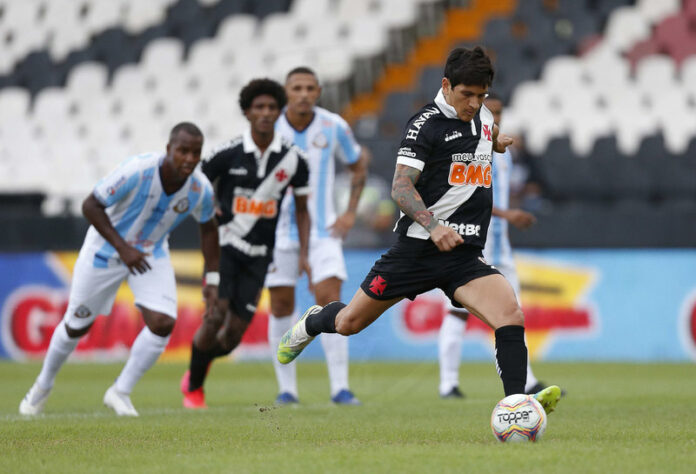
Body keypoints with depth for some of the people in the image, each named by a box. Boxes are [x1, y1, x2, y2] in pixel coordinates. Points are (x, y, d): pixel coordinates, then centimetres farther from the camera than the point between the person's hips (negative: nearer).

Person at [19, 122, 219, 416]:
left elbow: (208, 227, 2)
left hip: (151, 254, 3)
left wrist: (211, 280, 1)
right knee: (76, 326, 9)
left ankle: (120, 393, 1)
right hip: (106, 250, -3)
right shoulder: (137, 171, -33)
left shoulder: (200, 190, -19)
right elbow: (91, 206, -25)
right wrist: (123, 248, -30)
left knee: (163, 323, -18)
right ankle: (43, 386, 36)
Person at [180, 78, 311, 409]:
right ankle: (194, 388, 5)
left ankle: (197, 368, 30)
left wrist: (303, 255, 0)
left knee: (234, 335, -2)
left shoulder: (293, 159, -2)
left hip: (259, 256, 2)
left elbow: (301, 209, 9)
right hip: (225, 245, -2)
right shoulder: (228, 154, -8)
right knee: (215, 316, -17)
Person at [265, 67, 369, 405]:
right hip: (279, 229, 0)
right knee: (281, 306, 3)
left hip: (322, 228, 0)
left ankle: (340, 387, -10)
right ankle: (286, 388, 12)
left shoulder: (333, 127, -4)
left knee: (329, 299, -11)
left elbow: (358, 165, 12)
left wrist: (350, 213, 4)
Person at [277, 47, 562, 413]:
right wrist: (432, 226, -33)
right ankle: (312, 323, 45)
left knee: (511, 316, -22)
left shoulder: (484, 117, 11)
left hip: (465, 258, 4)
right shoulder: (426, 124, -10)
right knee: (350, 323, 10)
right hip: (417, 248, -4)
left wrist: (497, 142, 14)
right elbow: (401, 187, -18)